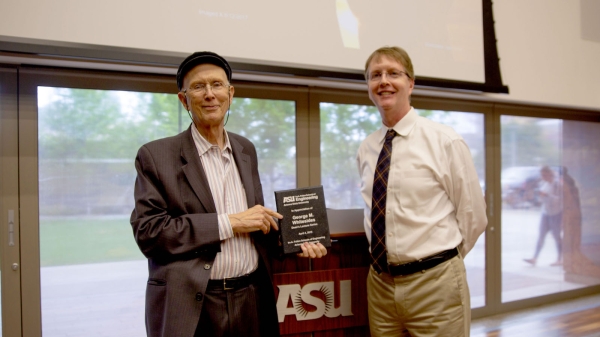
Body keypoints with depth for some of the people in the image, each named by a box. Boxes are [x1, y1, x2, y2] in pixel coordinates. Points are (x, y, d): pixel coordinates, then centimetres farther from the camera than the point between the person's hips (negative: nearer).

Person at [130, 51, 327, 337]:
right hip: (191, 305, -4)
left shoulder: (246, 150, 9)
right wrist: (229, 222, -18)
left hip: (252, 300, 5)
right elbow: (147, 231, -14)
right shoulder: (156, 156, -6)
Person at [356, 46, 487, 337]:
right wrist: (387, 257, 9)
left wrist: (441, 259, 3)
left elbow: (474, 216, -2)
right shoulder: (365, 149, 6)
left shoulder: (445, 141, -8)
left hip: (434, 284, -4)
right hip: (379, 283, 4)